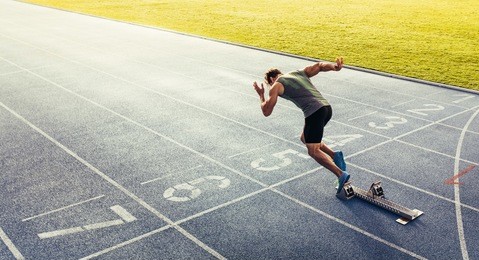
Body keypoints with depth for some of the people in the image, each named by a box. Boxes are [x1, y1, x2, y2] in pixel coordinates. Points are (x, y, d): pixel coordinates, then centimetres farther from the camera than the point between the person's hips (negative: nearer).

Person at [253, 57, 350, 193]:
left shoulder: (276, 86, 8)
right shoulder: (299, 72, 27)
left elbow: (266, 112, 8)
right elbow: (320, 65, 13)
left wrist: (261, 95, 24)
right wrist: (335, 66, -4)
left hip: (314, 113, -8)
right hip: (327, 107, 8)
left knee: (313, 151, -4)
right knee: (305, 138, 24)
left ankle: (341, 174, -18)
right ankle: (334, 155, 10)